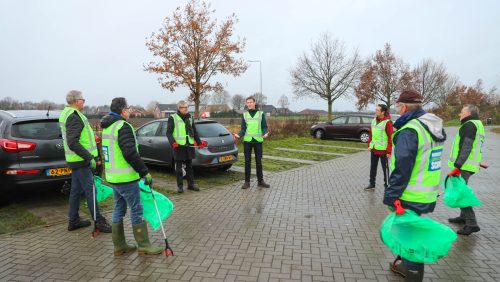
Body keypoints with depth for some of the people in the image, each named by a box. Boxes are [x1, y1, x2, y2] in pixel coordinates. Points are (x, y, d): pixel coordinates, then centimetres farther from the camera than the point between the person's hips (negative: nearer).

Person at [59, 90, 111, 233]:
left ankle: (73, 220, 26)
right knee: (90, 191, -5)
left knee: (76, 190, 16)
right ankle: (99, 222, 3)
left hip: (75, 160, 10)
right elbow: (73, 143, -25)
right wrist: (90, 157, -23)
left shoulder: (66, 114, 15)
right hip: (81, 161, -10)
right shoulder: (74, 116, -18)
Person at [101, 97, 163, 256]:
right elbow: (130, 153, -25)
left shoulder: (107, 127, 15)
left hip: (112, 176, 10)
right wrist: (145, 173, -21)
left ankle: (119, 246, 23)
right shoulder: (123, 127, -16)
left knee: (119, 210, 15)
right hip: (126, 178, -10)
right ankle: (144, 246, 8)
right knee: (136, 210, -1)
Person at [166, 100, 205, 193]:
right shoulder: (172, 118, -1)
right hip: (178, 146, -5)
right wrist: (173, 142, -22)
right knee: (179, 167, 2)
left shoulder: (190, 118, 15)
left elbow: (195, 132, 19)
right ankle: (180, 186, 11)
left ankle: (191, 184, 21)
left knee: (189, 166, 12)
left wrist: (199, 142, 8)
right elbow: (168, 132, -5)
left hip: (189, 145, 5)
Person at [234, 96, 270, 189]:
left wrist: (265, 133, -18)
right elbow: (243, 129, 6)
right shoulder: (245, 114, 8)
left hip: (258, 140, -1)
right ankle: (247, 182, 12)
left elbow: (264, 127, 3)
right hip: (247, 140, 1)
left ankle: (260, 181, 17)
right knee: (247, 161, 5)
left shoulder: (261, 114, 4)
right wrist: (239, 135, -13)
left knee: (259, 161, 7)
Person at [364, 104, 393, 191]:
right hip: (374, 149, 7)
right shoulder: (374, 120, 7)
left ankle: (387, 186, 17)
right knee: (373, 167, 15)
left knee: (385, 168, 5)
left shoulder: (387, 122, -15)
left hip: (383, 150, -7)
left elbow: (391, 137, -16)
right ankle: (372, 184, 27)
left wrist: (389, 151, -17)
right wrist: (369, 145, 10)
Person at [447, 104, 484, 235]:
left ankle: (471, 224, -5)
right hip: (469, 165, 11)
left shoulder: (469, 125, -13)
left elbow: (465, 148, -22)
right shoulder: (477, 124, 20)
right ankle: (464, 216, 32)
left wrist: (458, 165, -26)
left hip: (463, 166, -11)